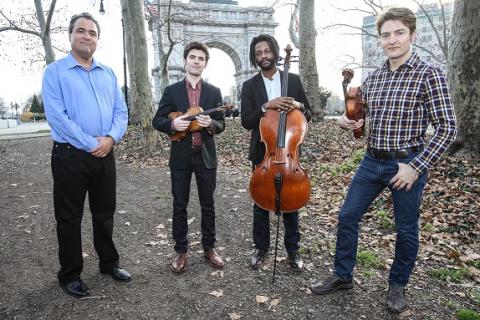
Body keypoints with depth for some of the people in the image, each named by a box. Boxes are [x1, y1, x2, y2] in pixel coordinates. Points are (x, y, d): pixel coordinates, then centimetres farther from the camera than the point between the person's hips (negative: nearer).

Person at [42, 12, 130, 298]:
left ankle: (109, 262, 32)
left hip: (105, 155, 5)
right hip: (70, 155, -4)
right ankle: (70, 274, 23)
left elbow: (121, 111, 7)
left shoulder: (108, 73, 12)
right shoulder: (55, 71, -3)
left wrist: (111, 138, -11)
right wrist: (90, 144, -17)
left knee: (105, 213, 15)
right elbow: (56, 115, -13)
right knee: (69, 218, 7)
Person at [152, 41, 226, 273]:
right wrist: (172, 124, -18)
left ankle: (209, 247, 26)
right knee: (179, 206, 7)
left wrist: (210, 123, -19)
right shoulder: (171, 91, 3)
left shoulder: (214, 92, 5)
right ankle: (181, 251, 22)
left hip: (206, 156, 1)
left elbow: (221, 124, 3)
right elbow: (157, 121, 3)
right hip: (180, 157, 0)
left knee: (208, 205, 10)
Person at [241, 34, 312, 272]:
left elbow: (308, 116, 6)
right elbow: (246, 122, -8)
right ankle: (261, 248, 28)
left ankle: (293, 250, 25)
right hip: (262, 152, 0)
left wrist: (299, 106, -16)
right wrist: (266, 106, -22)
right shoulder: (249, 86, 1)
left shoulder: (293, 80, 4)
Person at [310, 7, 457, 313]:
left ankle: (398, 285, 33)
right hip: (372, 162, 5)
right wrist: (348, 122, -5)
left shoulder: (429, 74, -9)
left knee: (406, 230, 10)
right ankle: (343, 276, 26)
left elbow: (447, 128, -12)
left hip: (407, 165, -5)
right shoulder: (372, 78, 7)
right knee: (347, 216, 7)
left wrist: (416, 167, -18)